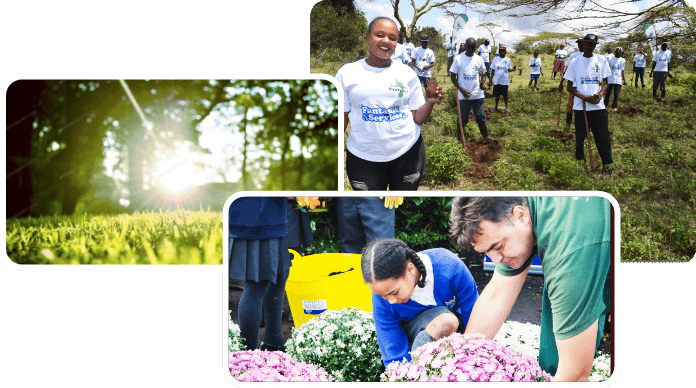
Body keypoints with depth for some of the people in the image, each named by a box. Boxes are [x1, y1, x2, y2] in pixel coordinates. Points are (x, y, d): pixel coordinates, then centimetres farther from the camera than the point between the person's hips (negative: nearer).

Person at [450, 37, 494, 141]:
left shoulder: (479, 59, 6)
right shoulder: (458, 59, -4)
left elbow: (483, 74, 16)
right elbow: (453, 76, -3)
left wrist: (483, 82, -9)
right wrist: (462, 89, -15)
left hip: (478, 94, 2)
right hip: (464, 95, -2)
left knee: (481, 116, 7)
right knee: (462, 118, 5)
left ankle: (486, 135, 17)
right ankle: (460, 139, 16)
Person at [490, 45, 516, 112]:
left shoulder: (508, 60, 3)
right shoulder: (495, 59, 4)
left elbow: (509, 70, 6)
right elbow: (493, 70, 7)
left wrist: (512, 69, -16)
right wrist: (491, 78, 4)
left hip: (505, 80, -1)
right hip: (497, 80, 1)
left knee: (505, 94, 3)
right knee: (497, 94, 7)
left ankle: (506, 107, 15)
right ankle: (496, 106, 20)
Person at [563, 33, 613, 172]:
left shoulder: (601, 60, 9)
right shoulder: (576, 62, 4)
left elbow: (605, 82, 13)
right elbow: (570, 87, 4)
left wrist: (600, 94, -9)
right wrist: (584, 97, -12)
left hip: (598, 106, 1)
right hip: (580, 107, -1)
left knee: (603, 137, -2)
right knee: (580, 138, 4)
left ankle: (607, 165, 5)